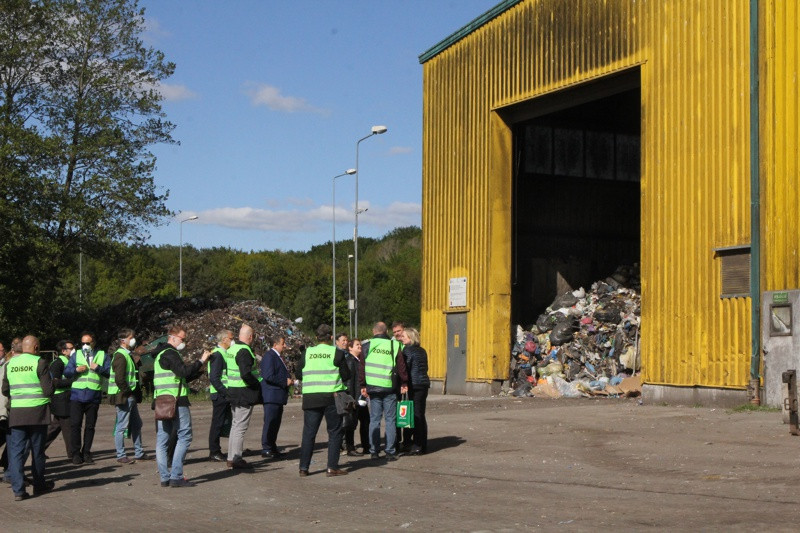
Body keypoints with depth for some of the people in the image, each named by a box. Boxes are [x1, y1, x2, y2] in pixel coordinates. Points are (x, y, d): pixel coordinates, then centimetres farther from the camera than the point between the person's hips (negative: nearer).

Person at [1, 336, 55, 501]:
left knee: (16, 450, 3)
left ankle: (18, 489, -5)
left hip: (16, 412, 3)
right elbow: (48, 390, -11)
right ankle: (39, 485, 22)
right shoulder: (40, 363, -8)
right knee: (37, 450, 10)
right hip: (37, 411, -3)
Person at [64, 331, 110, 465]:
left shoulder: (102, 355, 9)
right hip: (77, 395, 0)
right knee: (75, 424, -5)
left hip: (94, 396, 0)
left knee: (90, 425, 6)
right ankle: (76, 453, 2)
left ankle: (86, 452, 14)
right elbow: (66, 372, 6)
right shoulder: (76, 355, 12)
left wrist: (98, 368, -14)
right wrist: (76, 370, -13)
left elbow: (110, 372, 0)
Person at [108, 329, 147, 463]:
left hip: (130, 397, 10)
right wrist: (127, 393, -16)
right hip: (123, 397, -10)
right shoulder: (120, 356, -15)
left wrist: (135, 394, 14)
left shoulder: (127, 355, 17)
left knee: (136, 424, 15)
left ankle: (139, 453, 22)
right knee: (122, 426, -4)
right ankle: (121, 456, 2)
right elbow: (119, 379, -23)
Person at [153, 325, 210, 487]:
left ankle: (165, 477, 7)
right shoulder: (170, 354, -9)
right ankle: (176, 477, -12)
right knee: (184, 436, -7)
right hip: (176, 401, -10)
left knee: (162, 439, 6)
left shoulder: (160, 354, 24)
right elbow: (184, 372, -21)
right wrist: (201, 361, -11)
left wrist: (199, 370, 16)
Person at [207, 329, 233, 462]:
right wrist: (226, 393, -20)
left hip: (226, 395, 9)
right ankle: (214, 452, 4)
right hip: (220, 395, -9)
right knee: (217, 423, -3)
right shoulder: (217, 354, -14)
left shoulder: (223, 353, 16)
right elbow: (214, 378, -20)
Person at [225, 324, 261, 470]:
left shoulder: (231, 349, 12)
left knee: (235, 425, 16)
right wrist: (258, 385, -13)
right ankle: (236, 459, -3)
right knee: (241, 427, -5)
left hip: (233, 391, 10)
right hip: (244, 394, -10)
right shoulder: (244, 351, -18)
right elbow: (246, 374, -27)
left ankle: (231, 458, 21)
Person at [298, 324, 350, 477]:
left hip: (310, 398, 3)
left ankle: (303, 468, 9)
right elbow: (346, 376, -1)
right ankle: (332, 467, 3)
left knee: (308, 433, 9)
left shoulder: (307, 353, 3)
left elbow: (299, 375, 9)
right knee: (334, 432, 7)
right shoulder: (337, 353, -4)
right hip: (331, 396, -3)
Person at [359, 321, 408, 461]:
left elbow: (361, 367, 2)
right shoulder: (393, 346, 0)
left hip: (373, 388, 1)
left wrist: (363, 385, 8)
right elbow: (401, 366, 1)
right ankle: (390, 452, 1)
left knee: (374, 419, 7)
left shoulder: (367, 346, 3)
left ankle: (374, 451, 7)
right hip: (389, 388, -1)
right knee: (390, 420, 4)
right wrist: (404, 383, 10)